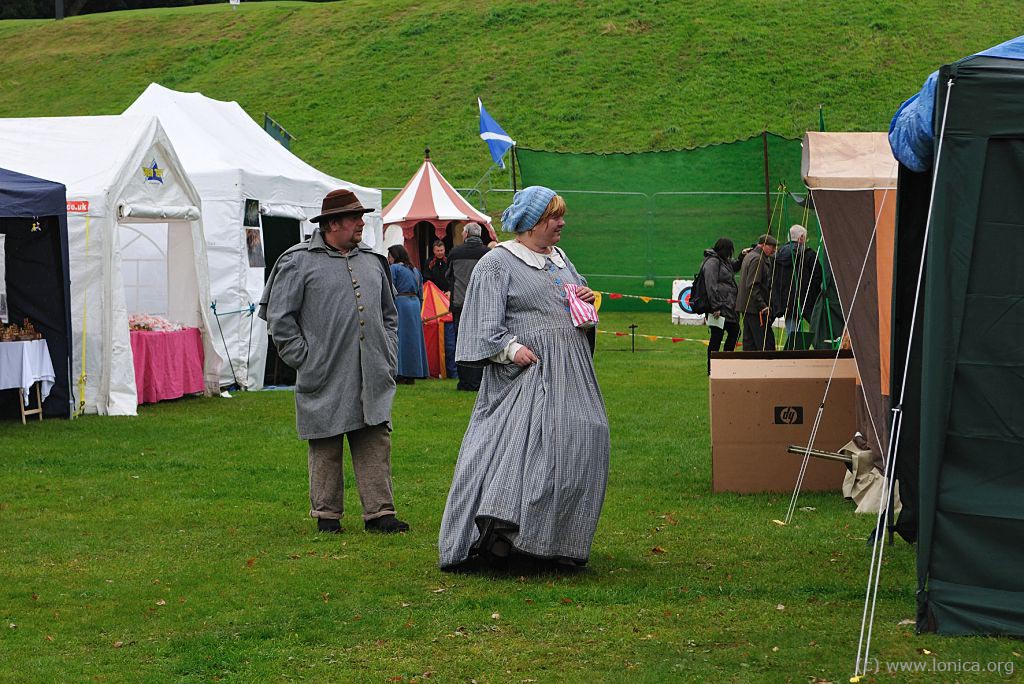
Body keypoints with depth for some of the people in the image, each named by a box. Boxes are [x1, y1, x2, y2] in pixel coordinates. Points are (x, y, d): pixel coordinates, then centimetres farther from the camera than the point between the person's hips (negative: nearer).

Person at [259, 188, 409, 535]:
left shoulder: (372, 261, 15)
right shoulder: (299, 262, -3)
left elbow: (389, 313, 25)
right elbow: (278, 316, -3)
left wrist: (388, 356, 15)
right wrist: (303, 358, -7)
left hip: (372, 377, 5)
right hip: (325, 377, -4)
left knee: (376, 443, 1)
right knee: (326, 447, 3)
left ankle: (379, 512, 4)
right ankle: (326, 513, 13)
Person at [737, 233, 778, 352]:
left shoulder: (749, 256, 19)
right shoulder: (757, 259, -14)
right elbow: (752, 286, -20)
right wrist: (762, 306, -21)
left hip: (746, 306, 11)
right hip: (754, 307, -11)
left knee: (749, 342, 10)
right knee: (766, 342, -10)